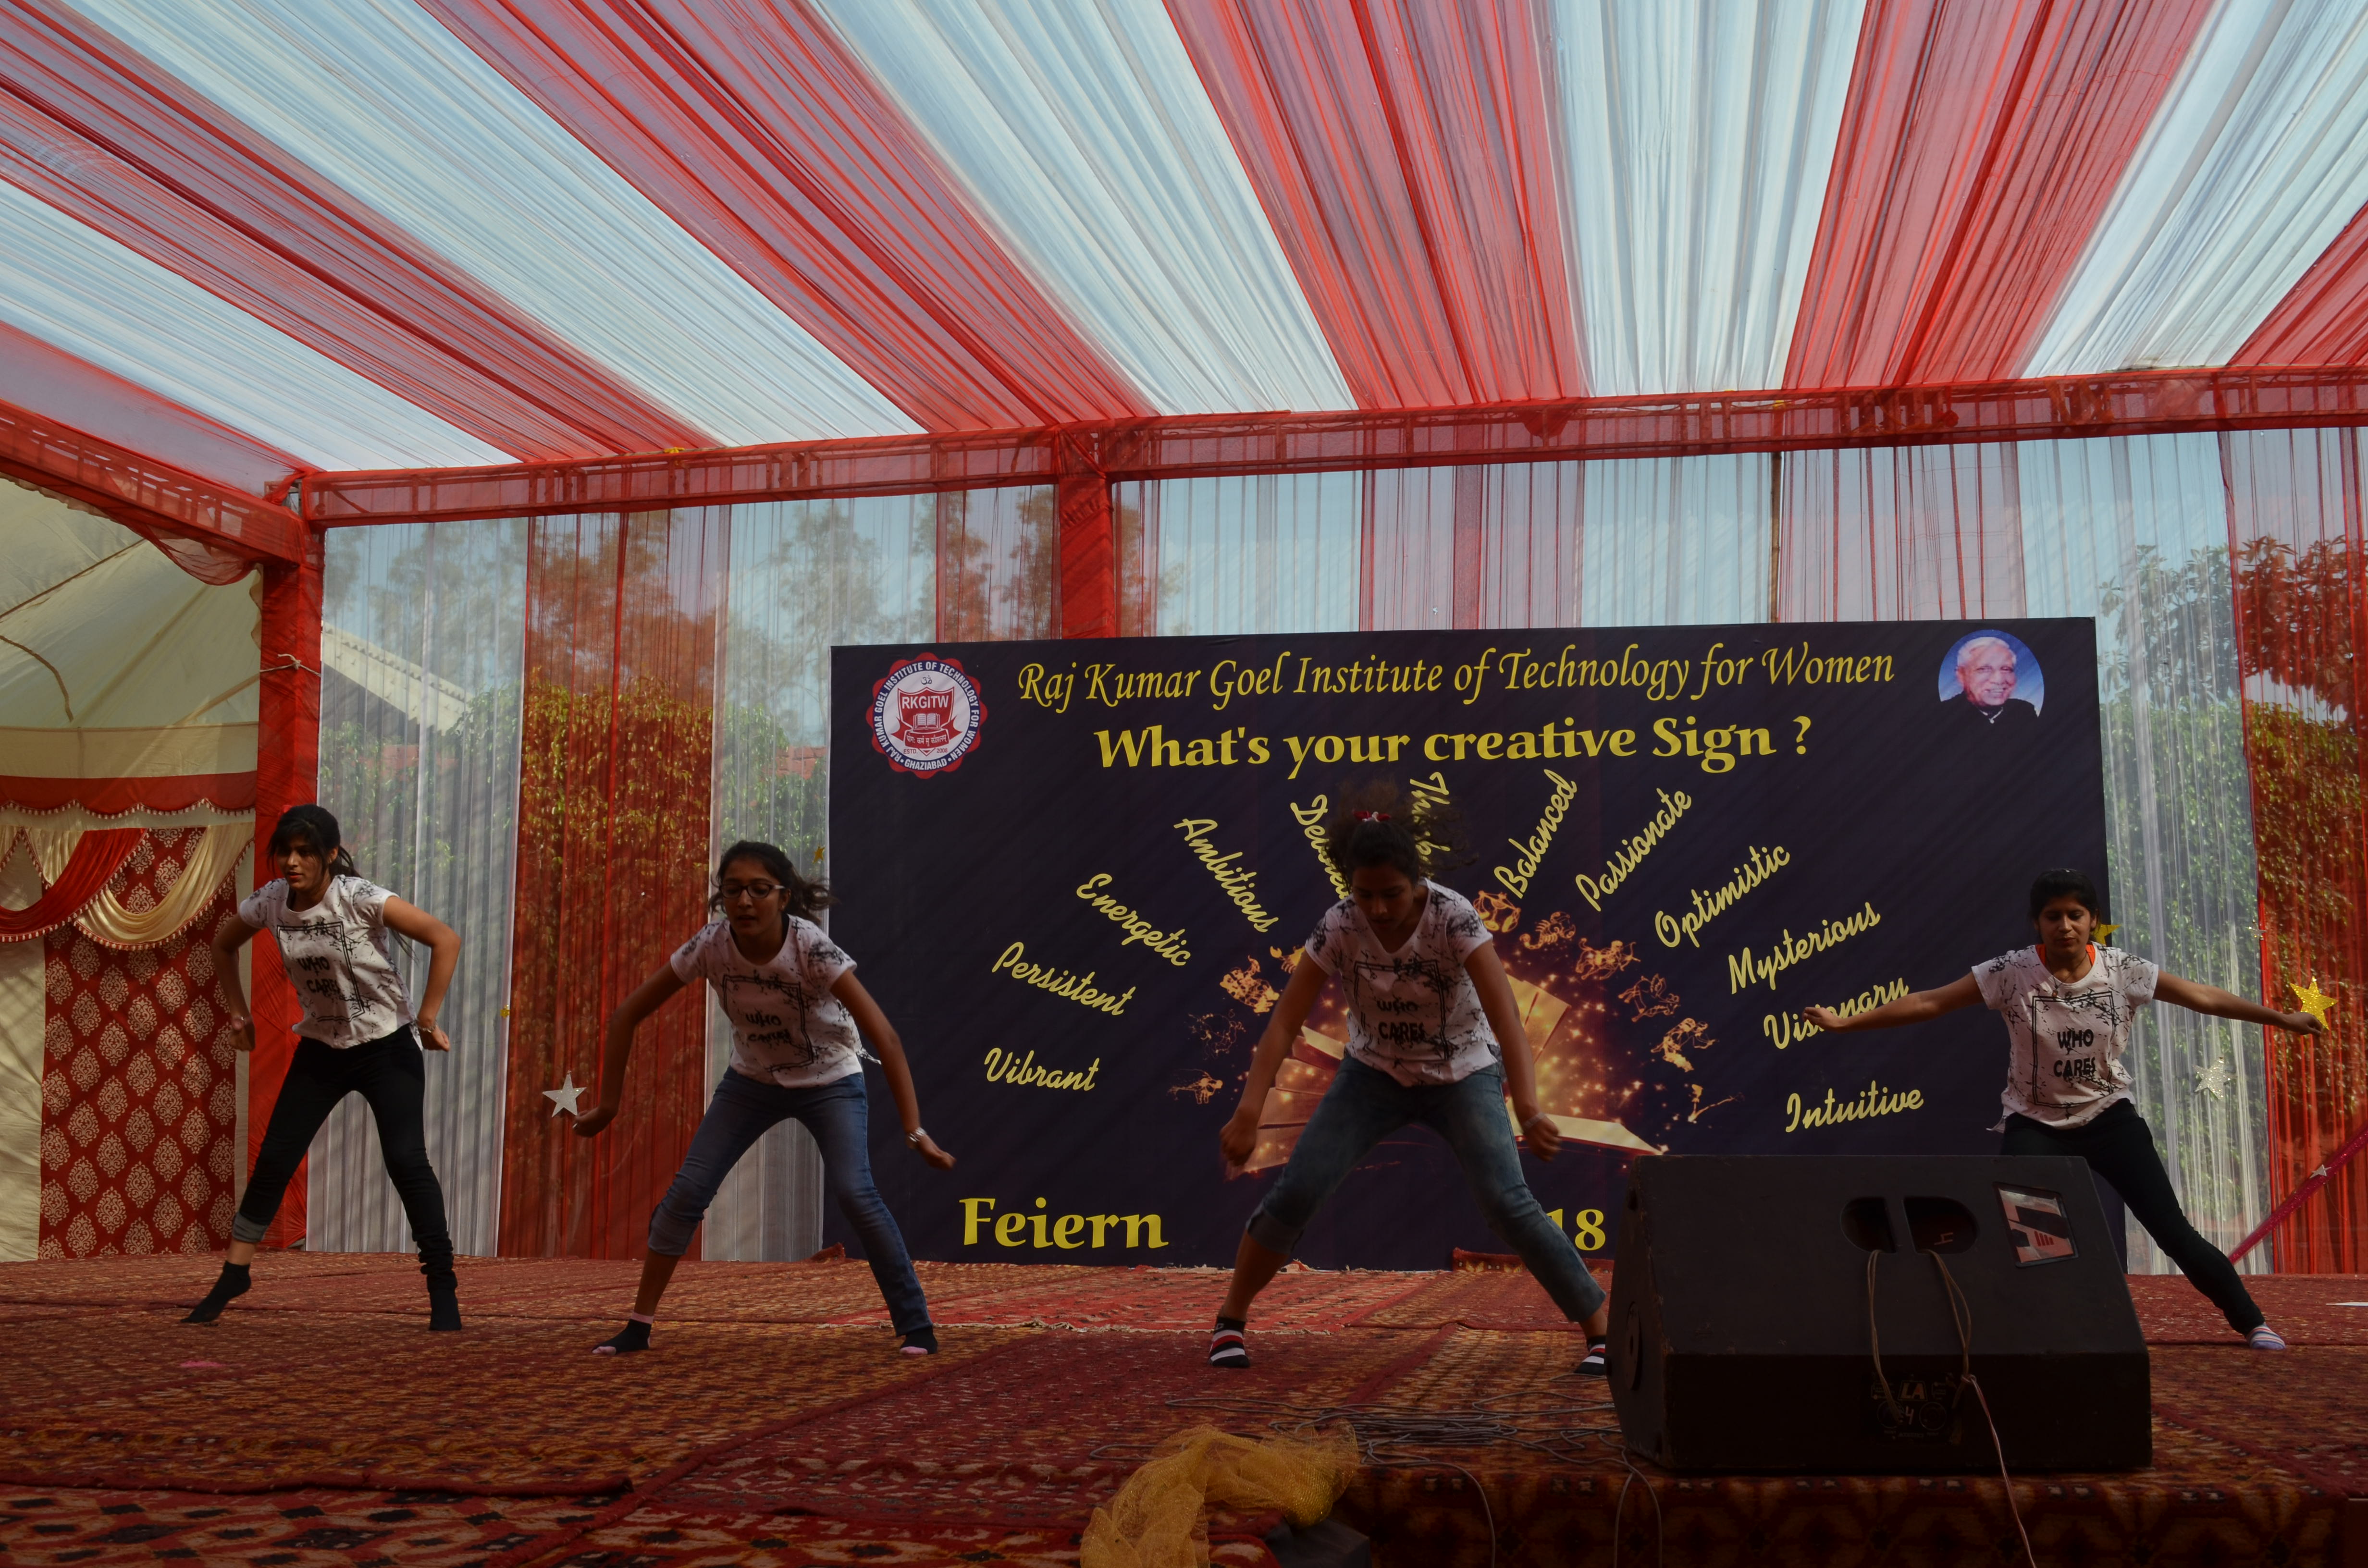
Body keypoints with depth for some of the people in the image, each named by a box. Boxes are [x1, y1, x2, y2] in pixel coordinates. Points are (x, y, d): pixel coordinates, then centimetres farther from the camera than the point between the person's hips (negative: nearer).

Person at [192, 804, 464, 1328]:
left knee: (406, 1161, -14)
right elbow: (224, 946, 15)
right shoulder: (271, 902, -7)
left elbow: (446, 940, -28)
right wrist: (240, 1015, 11)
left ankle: (443, 1286, -4)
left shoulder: (359, 898, -22)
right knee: (274, 1158, 4)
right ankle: (235, 1274, 19)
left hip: (387, 1047, -5)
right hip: (321, 1049, 5)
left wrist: (427, 1019, -26)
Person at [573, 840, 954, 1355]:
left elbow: (885, 1036, -37)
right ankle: (639, 1326, 8)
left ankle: (916, 1324, -10)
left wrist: (915, 1131, -42)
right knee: (687, 1191, -6)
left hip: (829, 1081, -3)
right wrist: (608, 1104, -11)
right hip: (752, 1080, 3)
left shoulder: (812, 950, -33)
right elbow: (626, 1015, -12)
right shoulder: (711, 946, -23)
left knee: (854, 1192, -23)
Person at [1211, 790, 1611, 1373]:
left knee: (1508, 1203, -19)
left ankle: (1604, 1328, -5)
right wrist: (1248, 1114, -33)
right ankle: (1231, 1320, 9)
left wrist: (1528, 1109, -49)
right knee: (1296, 1190, -11)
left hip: (1462, 1074, -2)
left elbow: (1505, 1014, -36)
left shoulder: (1453, 918, -29)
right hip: (1375, 1073, 2)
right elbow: (1283, 1023, -22)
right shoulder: (1338, 928, -22)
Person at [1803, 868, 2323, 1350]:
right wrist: (1845, 1022, -19)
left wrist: (2281, 1018, 4)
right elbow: (1930, 1002, -15)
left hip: (2109, 1117, 1)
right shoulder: (2010, 974, -16)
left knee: (2173, 1231, -4)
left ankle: (2251, 1322, 14)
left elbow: (2204, 997, 1)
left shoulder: (2124, 971, -11)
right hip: (2035, 1123, -1)